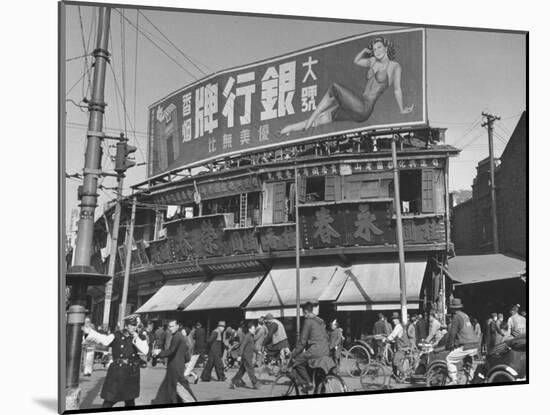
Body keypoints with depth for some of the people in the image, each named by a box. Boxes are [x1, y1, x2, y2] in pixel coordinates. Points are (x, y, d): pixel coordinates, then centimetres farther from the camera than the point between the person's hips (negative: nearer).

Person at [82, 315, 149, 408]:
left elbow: (145, 351, -10)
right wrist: (90, 332, -29)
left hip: (132, 372, 3)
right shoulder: (117, 336, -3)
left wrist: (136, 339, -17)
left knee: (130, 400, 14)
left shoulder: (139, 338, 3)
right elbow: (104, 340, -18)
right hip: (117, 371, -2)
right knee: (109, 400, -5)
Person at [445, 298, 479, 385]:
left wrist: (448, 346, 1)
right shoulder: (465, 315, 19)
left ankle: (453, 381, -7)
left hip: (465, 346, -9)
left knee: (449, 359, -1)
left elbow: (452, 333, -10)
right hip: (474, 345, 9)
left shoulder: (456, 317, -7)